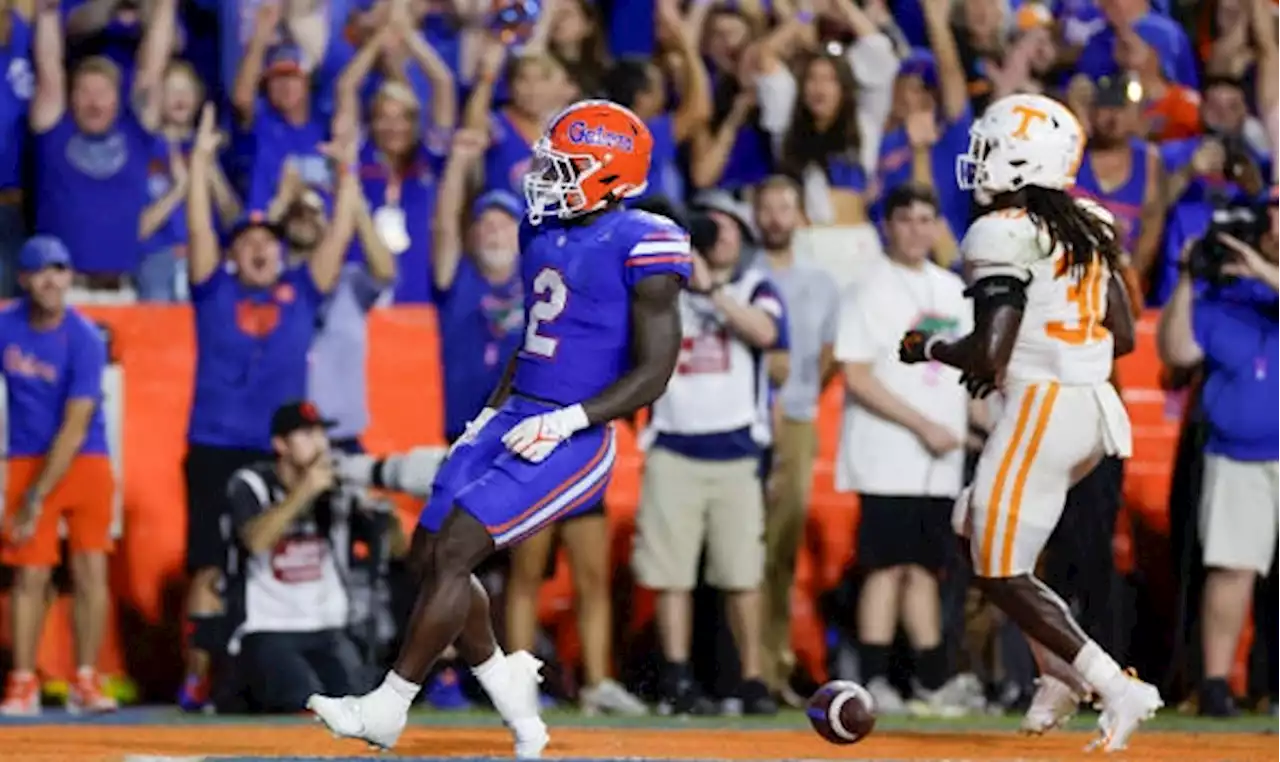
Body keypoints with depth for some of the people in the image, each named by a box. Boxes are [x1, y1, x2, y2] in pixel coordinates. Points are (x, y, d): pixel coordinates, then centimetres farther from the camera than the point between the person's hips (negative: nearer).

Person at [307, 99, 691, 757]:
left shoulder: (642, 247, -13)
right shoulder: (544, 233, 13)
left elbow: (652, 374, -15)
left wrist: (565, 423, -20)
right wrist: (489, 417, 17)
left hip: (575, 438, -9)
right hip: (515, 416, 9)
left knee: (454, 549, -15)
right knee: (429, 552, 5)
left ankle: (387, 708, -7)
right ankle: (511, 692, 19)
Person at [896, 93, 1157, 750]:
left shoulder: (1005, 235, -13)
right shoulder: (1088, 227, 12)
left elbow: (987, 351, -20)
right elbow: (1123, 336, 15)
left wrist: (927, 349, -1)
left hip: (1040, 408, -9)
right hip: (1093, 406, 9)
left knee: (1002, 575, -1)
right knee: (973, 526, 24)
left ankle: (1116, 689, -9)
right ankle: (1061, 673, 18)